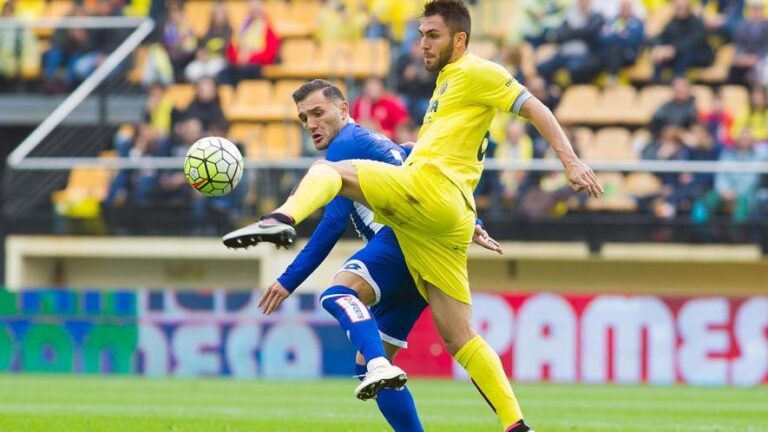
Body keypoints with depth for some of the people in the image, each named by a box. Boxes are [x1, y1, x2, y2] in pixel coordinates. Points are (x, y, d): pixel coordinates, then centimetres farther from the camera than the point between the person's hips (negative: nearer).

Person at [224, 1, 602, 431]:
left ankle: (283, 221, -42)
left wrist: (571, 161, -15)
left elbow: (534, 108, -4)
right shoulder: (448, 82, 31)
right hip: (445, 220, 9)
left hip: (429, 188, -9)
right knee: (459, 338, 6)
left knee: (326, 170, -13)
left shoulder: (476, 72, 4)